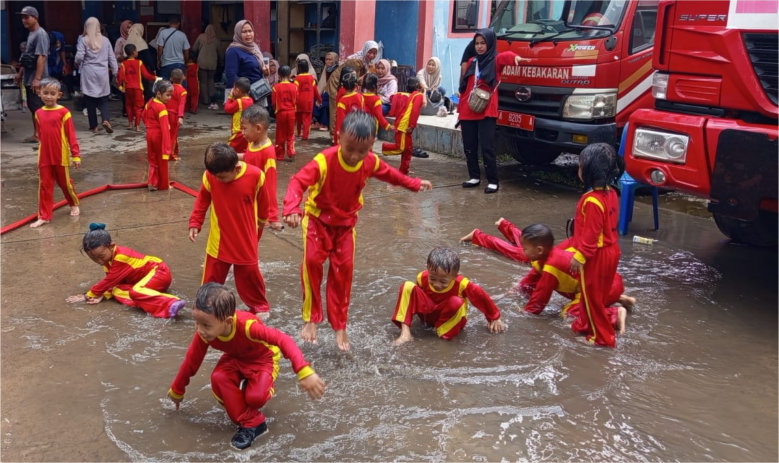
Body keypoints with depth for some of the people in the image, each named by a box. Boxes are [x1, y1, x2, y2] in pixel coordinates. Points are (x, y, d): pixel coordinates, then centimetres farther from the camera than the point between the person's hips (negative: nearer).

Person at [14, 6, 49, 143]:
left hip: (36, 80, -10)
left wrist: (37, 79, -26)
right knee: (33, 108, 14)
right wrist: (20, 73, 25)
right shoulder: (30, 34, 16)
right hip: (28, 79, 10)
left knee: (39, 108, -8)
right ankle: (36, 135, 22)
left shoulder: (40, 34, -14)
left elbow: (41, 57, -21)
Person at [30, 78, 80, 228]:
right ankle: (44, 216, 9)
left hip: (61, 156, -3)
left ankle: (74, 204, 38)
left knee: (65, 183, 13)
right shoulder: (38, 113, 3)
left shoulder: (63, 112, -11)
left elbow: (71, 135, -9)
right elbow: (40, 135, 13)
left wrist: (76, 155, -11)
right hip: (44, 157, 3)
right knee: (44, 186, 5)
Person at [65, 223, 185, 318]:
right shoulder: (108, 258, 4)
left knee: (136, 292, -35)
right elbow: (112, 282, 3)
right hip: (139, 280, 9)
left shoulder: (120, 257, -23)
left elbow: (109, 281, -20)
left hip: (157, 270, -9)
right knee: (117, 291, -18)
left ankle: (170, 304, -55)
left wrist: (88, 296, -12)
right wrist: (104, 295, -17)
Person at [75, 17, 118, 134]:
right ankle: (106, 120, -14)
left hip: (88, 73, -1)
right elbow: (112, 57, 4)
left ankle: (94, 126, 10)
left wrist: (77, 63, 12)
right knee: (103, 99, 8)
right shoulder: (105, 40, 1)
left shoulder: (83, 40, -6)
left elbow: (79, 56, -9)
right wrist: (114, 70, 13)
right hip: (103, 73, 2)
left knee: (90, 100, 7)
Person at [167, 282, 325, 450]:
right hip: (235, 358, 4)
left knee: (256, 397, -28)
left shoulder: (246, 325, -42)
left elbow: (284, 340, -49)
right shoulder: (203, 333, -27)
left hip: (263, 358, -4)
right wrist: (177, 390, 5)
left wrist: (305, 373, -61)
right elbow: (191, 360, -9)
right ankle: (250, 423, -12)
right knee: (218, 378, -27)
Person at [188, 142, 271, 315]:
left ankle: (259, 306, 32)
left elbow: (262, 202, 0)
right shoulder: (209, 176, -14)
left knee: (249, 273, 12)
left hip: (245, 241, -1)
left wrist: (262, 221, 14)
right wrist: (195, 223, -1)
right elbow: (202, 200, 3)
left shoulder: (255, 175, -18)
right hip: (218, 241, 1)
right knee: (212, 276, 11)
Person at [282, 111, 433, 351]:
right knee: (312, 261, -17)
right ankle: (311, 319, -1)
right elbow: (298, 181, -40)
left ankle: (339, 326, 14)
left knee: (343, 268, 3)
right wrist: (292, 208, -57)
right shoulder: (324, 160, -31)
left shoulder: (371, 162, -15)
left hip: (346, 222, 3)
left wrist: (414, 184, 16)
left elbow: (389, 173, 7)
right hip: (318, 218, -3)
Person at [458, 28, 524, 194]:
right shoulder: (471, 62, 16)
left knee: (487, 147, -9)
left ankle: (493, 181, -2)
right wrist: (460, 109, 14)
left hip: (486, 111, -5)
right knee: (469, 147, 8)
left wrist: (514, 57, -47)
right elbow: (464, 87, 16)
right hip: (467, 112, 5)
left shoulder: (496, 60, 1)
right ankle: (474, 177, 22)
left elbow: (505, 56, -24)